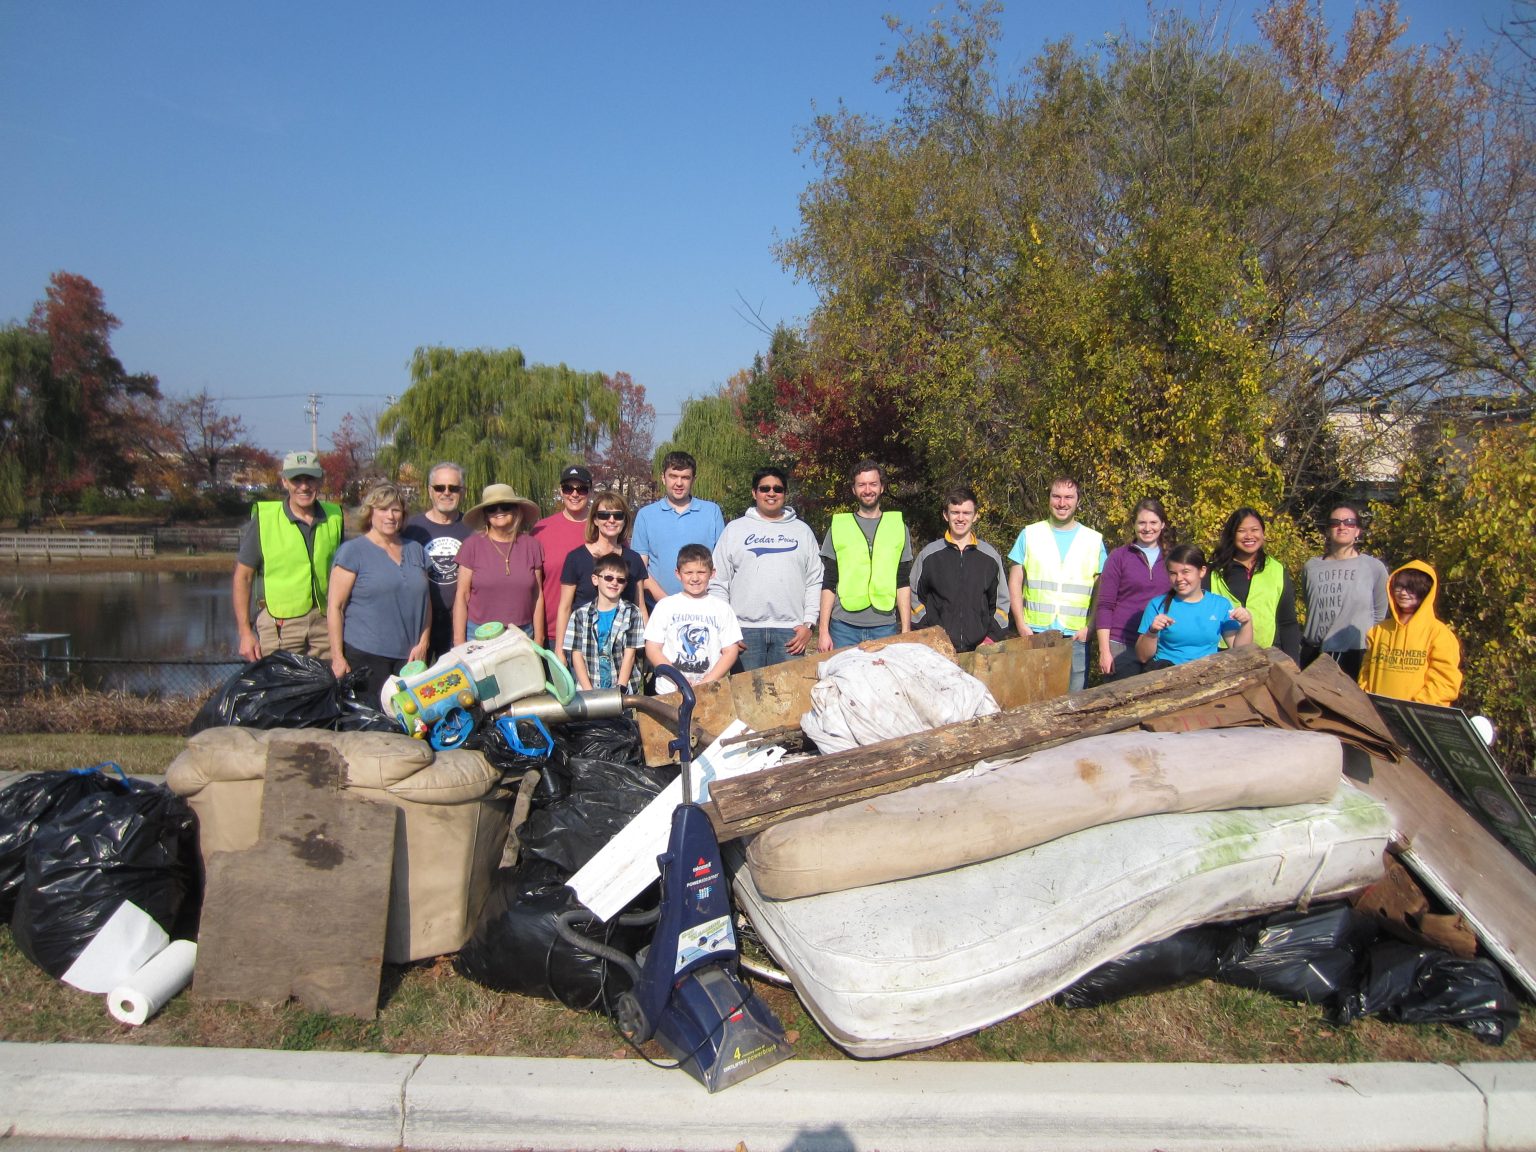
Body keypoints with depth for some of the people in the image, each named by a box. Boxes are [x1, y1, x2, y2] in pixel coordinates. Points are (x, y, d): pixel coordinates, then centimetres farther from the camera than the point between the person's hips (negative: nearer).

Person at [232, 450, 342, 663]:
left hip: (325, 622, 3)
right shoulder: (263, 518, -2)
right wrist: (245, 633, -5)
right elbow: (243, 577, -1)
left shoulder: (334, 517, 8)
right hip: (278, 625, -3)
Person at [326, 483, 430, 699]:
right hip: (365, 655, -4)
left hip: (409, 657, 4)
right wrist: (337, 657, -9)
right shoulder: (352, 551, 0)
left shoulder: (415, 550, 15)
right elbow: (335, 607, -4)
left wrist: (423, 642, 4)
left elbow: (425, 601, 16)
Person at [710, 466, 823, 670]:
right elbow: (718, 582, 7)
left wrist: (808, 624, 1)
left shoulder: (802, 530, 14)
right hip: (745, 629, 0)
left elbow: (815, 582, 10)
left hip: (790, 630, 1)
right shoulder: (735, 529, 10)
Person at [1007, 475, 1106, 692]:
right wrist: (1021, 625, -4)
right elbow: (1015, 582, 6)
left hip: (1076, 636, 0)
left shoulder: (1094, 540, 8)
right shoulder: (1030, 535, 7)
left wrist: (1090, 627, -5)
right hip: (1034, 633, 0)